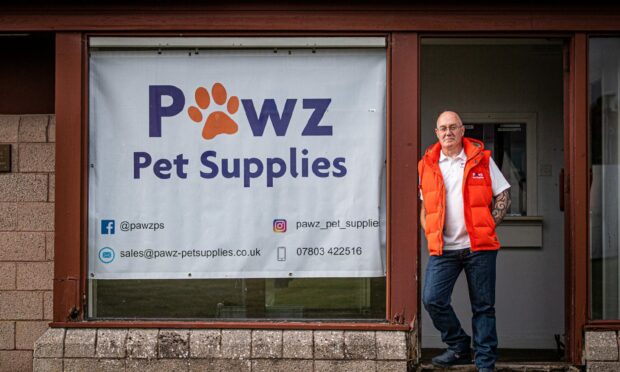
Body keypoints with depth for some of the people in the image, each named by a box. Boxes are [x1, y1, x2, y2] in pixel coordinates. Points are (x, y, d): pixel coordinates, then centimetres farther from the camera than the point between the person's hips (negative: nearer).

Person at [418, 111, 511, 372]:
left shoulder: (481, 159, 5)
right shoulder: (427, 165, 9)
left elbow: (503, 196, 7)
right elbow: (422, 206, 16)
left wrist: (488, 226, -4)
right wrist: (431, 235, 3)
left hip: (479, 246, -1)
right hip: (443, 248, 2)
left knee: (483, 306, 3)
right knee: (432, 299, -10)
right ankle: (459, 348, 11)